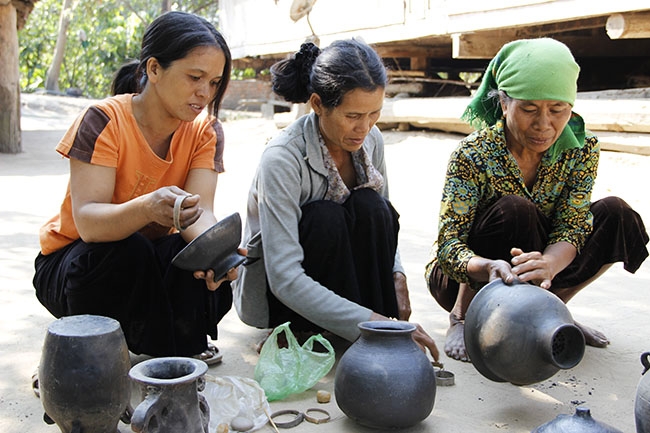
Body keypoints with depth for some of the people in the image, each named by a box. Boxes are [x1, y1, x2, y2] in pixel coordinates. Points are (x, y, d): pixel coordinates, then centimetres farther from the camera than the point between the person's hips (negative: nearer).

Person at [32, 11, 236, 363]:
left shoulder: (205, 131, -9)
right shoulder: (105, 121, -22)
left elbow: (199, 212, -22)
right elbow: (87, 222, -33)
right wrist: (147, 208, -54)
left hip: (151, 266, 3)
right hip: (75, 263, -2)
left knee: (211, 276, -29)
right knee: (128, 253, -36)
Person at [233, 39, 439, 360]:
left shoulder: (370, 140, -9)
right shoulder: (283, 157, -29)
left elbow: (382, 222, 6)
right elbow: (285, 279, -35)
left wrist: (396, 275, -14)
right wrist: (377, 323, -41)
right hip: (271, 294, -5)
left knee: (370, 207, -24)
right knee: (324, 218, -33)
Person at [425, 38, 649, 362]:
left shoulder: (582, 149, -11)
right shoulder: (473, 155, -24)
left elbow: (571, 226, -18)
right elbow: (449, 245, -27)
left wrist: (548, 263, -42)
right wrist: (490, 267, -50)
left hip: (528, 272, 5)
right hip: (461, 279, -4)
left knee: (616, 215, -14)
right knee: (514, 210, -33)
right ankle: (462, 316, -14)